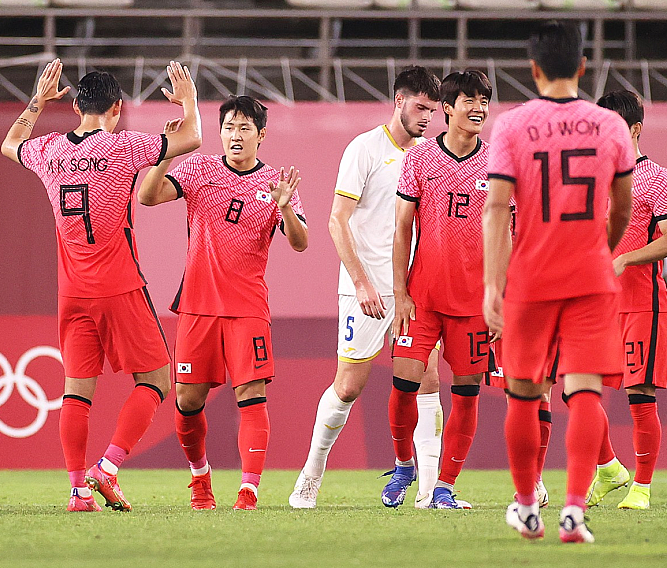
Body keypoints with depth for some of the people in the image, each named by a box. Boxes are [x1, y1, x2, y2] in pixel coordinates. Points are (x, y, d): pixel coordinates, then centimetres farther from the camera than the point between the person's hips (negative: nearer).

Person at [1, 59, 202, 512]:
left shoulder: (50, 150, 5)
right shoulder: (121, 147, -9)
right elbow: (191, 139, -6)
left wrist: (38, 102, 38)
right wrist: (188, 100, 12)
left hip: (73, 295, 5)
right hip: (120, 288, -5)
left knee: (77, 389, 6)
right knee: (154, 381, 3)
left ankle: (79, 491, 2)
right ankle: (107, 470, -10)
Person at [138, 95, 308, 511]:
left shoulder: (275, 182, 3)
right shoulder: (199, 169, 5)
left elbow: (300, 243, -6)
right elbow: (148, 195, -9)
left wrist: (285, 209, -26)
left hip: (248, 305, -1)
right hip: (198, 303, 1)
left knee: (252, 394, -13)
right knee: (189, 400, 2)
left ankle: (249, 489, -16)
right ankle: (200, 475, 26)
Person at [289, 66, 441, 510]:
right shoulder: (365, 149, -7)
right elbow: (338, 220, -11)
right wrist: (362, 282, -17)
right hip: (367, 289, -5)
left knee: (427, 382, -5)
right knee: (349, 386, -2)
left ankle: (430, 488, -5)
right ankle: (312, 473, 17)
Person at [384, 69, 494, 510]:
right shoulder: (419, 159, 1)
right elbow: (402, 230, 3)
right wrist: (400, 294, -3)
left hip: (475, 298, 1)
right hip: (422, 294, -1)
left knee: (467, 391, 0)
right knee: (404, 382, -9)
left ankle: (445, 487, 10)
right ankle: (403, 463, 17)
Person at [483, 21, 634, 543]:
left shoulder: (511, 126, -5)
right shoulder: (611, 126, 1)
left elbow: (497, 206, -13)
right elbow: (623, 209, 11)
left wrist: (492, 282, -15)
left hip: (530, 280, 0)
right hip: (592, 281, 0)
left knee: (523, 395, 14)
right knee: (585, 392, -4)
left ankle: (527, 508, 25)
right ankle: (575, 509, -21)